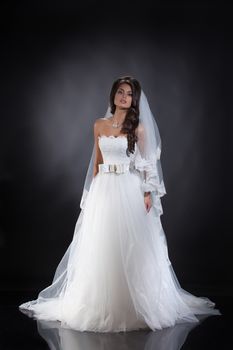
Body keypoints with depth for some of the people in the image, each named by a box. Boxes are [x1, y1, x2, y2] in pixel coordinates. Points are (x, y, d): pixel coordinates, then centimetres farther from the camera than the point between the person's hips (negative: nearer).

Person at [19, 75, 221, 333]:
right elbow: (96, 162, 13)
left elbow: (147, 163, 1)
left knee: (130, 248, -1)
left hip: (130, 190, -3)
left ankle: (134, 304, 11)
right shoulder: (99, 125, 9)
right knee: (101, 248, 5)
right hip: (103, 190, 3)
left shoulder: (138, 127, 1)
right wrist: (93, 191, 8)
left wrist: (148, 193, -9)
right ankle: (101, 305, 16)